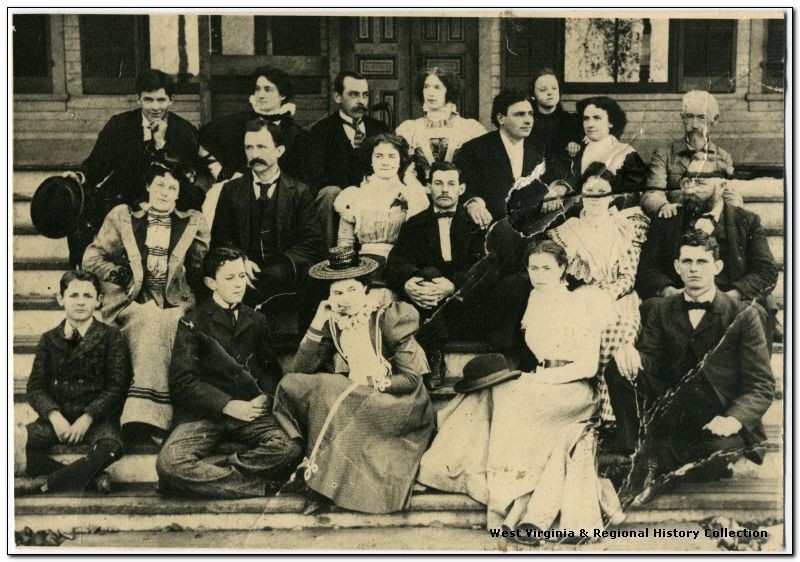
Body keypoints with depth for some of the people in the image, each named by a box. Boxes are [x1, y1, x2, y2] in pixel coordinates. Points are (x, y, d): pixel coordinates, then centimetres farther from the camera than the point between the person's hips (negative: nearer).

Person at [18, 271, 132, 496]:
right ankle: (91, 477, -21)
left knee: (109, 449, -35)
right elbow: (36, 386, 5)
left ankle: (45, 483, -18)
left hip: (97, 416, -3)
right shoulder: (49, 339, 12)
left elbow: (117, 386, -3)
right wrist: (54, 416, -14)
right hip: (56, 416, 3)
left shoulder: (111, 337, 4)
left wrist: (88, 417, -16)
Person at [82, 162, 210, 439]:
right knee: (152, 323, -33)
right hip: (133, 304, 0)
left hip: (175, 305, 1)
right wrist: (119, 273, -3)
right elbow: (92, 257, 14)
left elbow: (202, 270, 13)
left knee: (156, 328, -33)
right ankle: (152, 416, -38)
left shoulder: (193, 223, 16)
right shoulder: (122, 217, 15)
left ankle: (147, 416, -37)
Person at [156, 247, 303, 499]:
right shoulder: (193, 323, 6)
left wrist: (264, 397, -4)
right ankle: (259, 486, -24)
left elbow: (271, 368, 20)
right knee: (169, 464, -32)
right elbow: (182, 381, -3)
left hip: (249, 412, 3)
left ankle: (203, 476, -25)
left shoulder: (256, 321, 18)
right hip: (203, 412, -2)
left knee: (290, 450, -29)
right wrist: (228, 405, -14)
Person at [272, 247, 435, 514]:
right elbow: (302, 371, -2)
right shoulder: (333, 323, 5)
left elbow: (412, 378, -8)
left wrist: (377, 386, -21)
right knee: (290, 384, -14)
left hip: (394, 403, -5)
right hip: (350, 398, 5)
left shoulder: (388, 318, -7)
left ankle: (323, 481, -18)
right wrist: (317, 325, -10)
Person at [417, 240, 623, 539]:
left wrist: (541, 377, -16)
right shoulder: (535, 302, 15)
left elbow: (589, 366, -9)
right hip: (542, 386, 6)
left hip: (575, 390, -6)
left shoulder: (581, 303, -3)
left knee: (511, 398, -28)